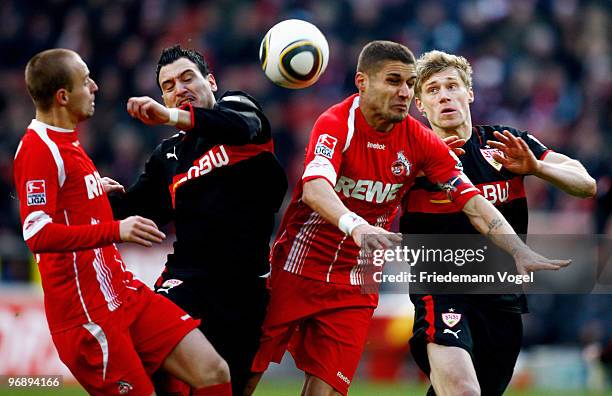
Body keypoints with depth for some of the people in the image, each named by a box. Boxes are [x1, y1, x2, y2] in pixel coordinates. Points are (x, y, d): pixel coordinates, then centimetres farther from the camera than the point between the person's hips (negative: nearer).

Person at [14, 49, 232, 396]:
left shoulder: (68, 143, 18)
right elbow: (38, 235, -24)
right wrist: (116, 230, -29)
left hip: (126, 294, 9)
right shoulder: (39, 149, -13)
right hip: (88, 311, -9)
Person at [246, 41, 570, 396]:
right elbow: (314, 188, -33)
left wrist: (520, 252, -21)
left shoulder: (419, 141, -3)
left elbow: (473, 202, -6)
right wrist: (357, 226, -53)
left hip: (355, 284, 3)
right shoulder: (337, 124, -15)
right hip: (297, 269, -3)